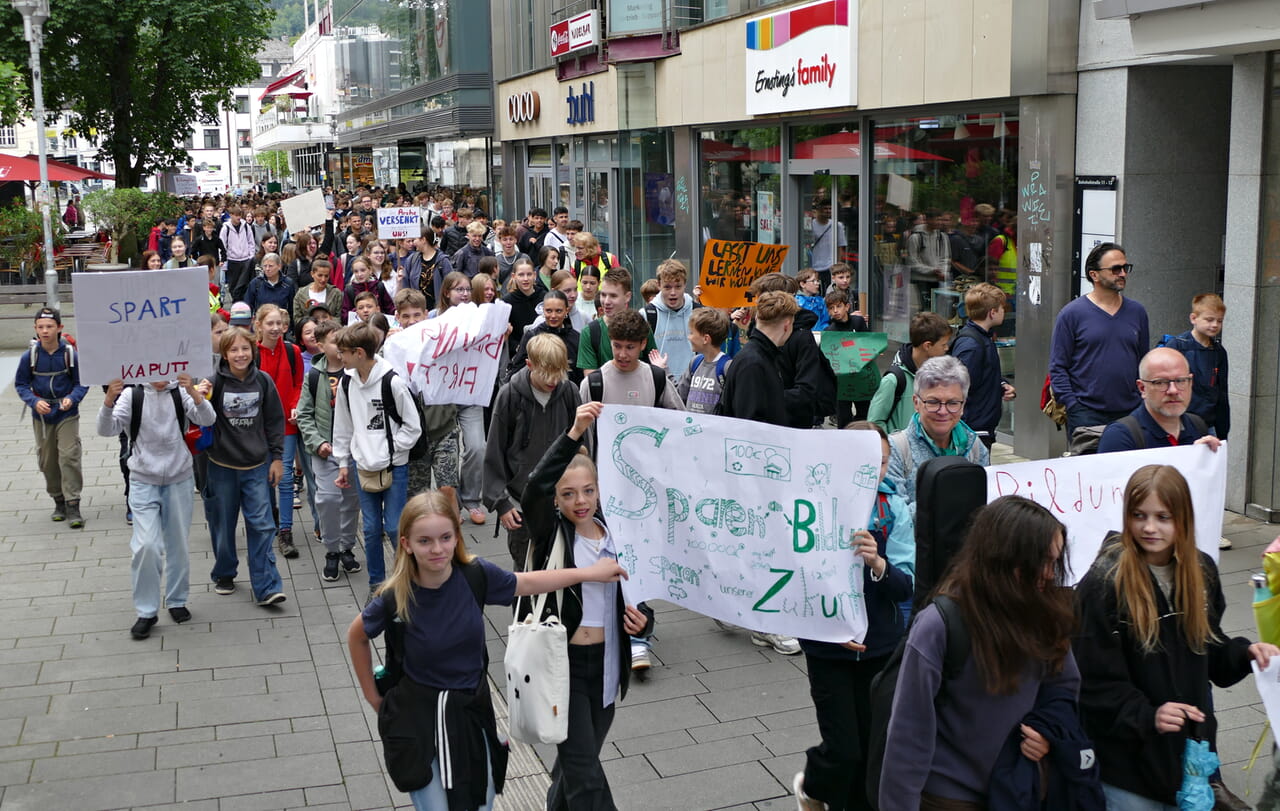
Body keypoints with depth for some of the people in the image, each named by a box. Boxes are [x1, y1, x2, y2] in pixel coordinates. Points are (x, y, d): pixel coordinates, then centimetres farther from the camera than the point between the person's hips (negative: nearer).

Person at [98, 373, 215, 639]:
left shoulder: (181, 392, -2)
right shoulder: (132, 395, -3)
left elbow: (207, 419, -15)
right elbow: (107, 430, -11)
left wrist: (195, 393, -33)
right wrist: (108, 402, -30)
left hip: (179, 479, 1)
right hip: (143, 480, -1)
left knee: (178, 545, 11)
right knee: (146, 545, -12)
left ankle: (177, 601, 31)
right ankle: (146, 611, 3)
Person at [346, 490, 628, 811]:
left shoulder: (475, 575, -15)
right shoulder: (396, 597, -20)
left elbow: (526, 583, 5)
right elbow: (357, 636, 1)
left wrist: (588, 572, 5)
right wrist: (373, 698, 6)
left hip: (472, 711, 3)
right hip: (419, 717, -3)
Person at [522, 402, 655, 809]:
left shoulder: (617, 538, 4)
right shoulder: (552, 535, -9)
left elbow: (637, 602, 14)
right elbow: (534, 487, -30)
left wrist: (642, 622, -10)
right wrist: (574, 433, -39)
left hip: (605, 664, 5)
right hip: (563, 664, -5)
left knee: (576, 764, 20)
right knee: (586, 774, -4)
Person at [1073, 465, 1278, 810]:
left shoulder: (1201, 571, 1)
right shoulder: (1103, 583, -18)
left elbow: (1210, 650, 15)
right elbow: (1095, 681, -17)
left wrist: (1246, 653, -3)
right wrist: (1146, 717, -28)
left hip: (1192, 748, 6)